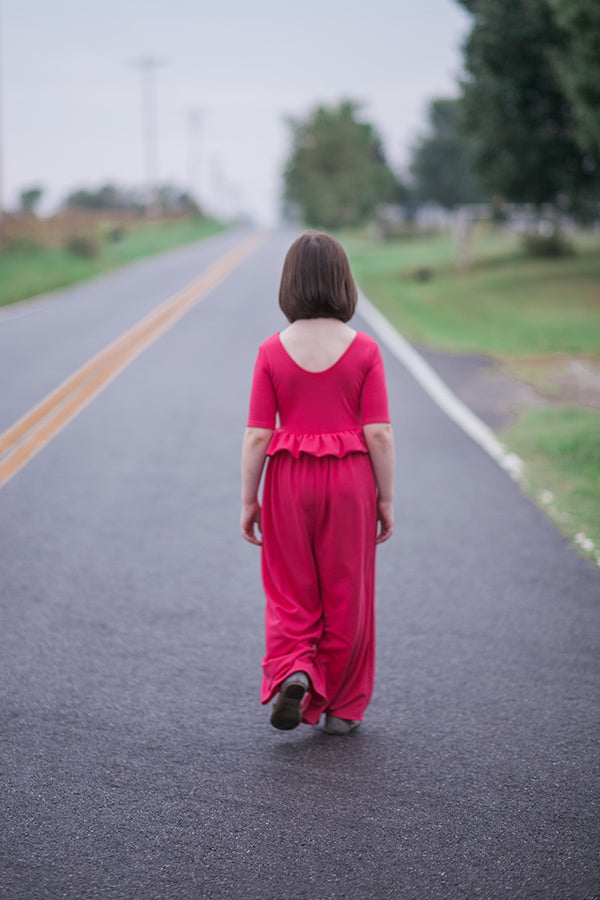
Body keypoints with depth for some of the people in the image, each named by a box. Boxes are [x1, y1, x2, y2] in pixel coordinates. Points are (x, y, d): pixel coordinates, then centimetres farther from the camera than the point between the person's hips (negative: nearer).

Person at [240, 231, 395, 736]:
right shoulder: (364, 350, -7)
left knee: (290, 591, 16)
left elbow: (257, 436, -6)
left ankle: (293, 670, -8)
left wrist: (248, 500, 3)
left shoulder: (273, 352, -6)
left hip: (289, 479, 0)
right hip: (349, 479, 0)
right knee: (345, 594, 12)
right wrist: (386, 499, 1)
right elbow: (379, 435, -8)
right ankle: (341, 706, 22)